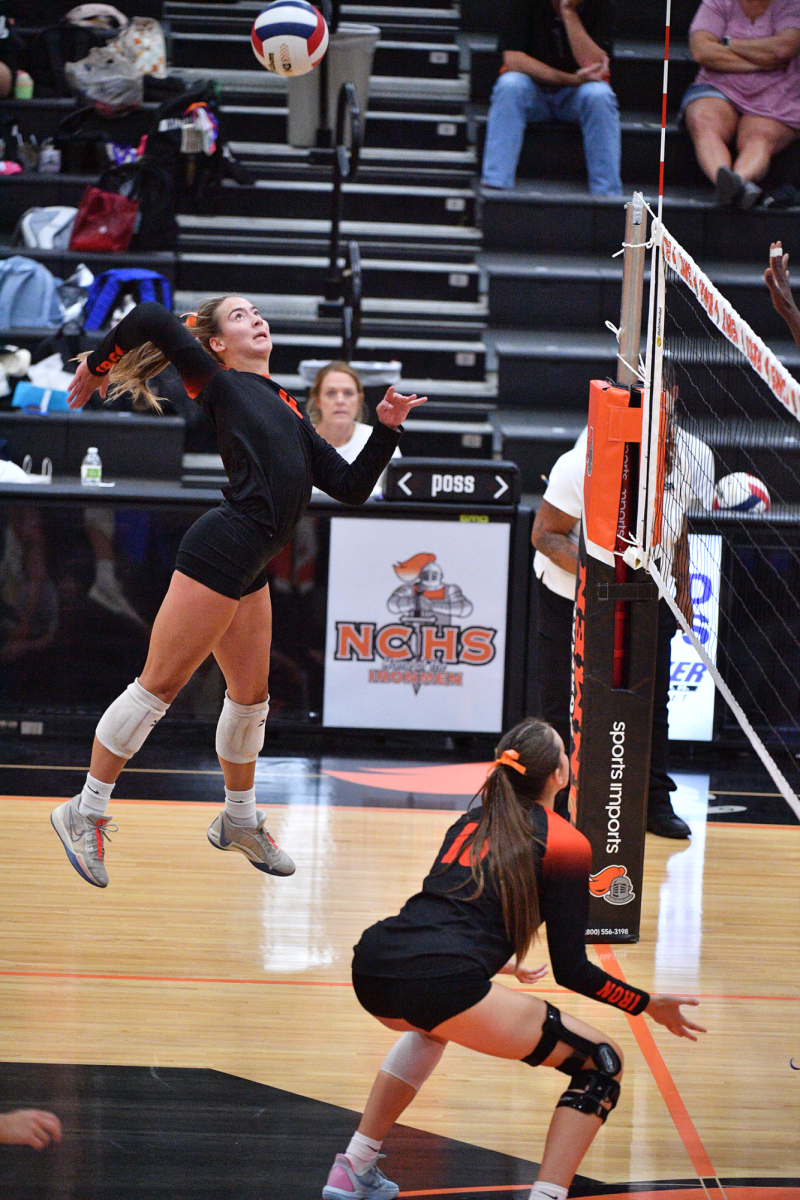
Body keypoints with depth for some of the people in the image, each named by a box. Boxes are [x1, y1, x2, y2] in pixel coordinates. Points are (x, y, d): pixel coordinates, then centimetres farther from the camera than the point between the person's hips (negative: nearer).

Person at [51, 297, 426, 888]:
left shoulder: (288, 411, 21)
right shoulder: (219, 384, -1)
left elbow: (351, 487, 18)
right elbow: (151, 318, -12)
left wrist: (386, 428, 8)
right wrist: (98, 366, 2)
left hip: (248, 570, 8)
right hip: (221, 549, -8)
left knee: (250, 696, 18)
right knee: (159, 686, -6)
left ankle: (239, 821, 35)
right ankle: (85, 813, 1)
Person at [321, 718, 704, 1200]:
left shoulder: (474, 820, 25)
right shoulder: (565, 844, 6)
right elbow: (572, 971, 6)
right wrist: (648, 1006, 18)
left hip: (372, 966, 7)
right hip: (440, 983, -7)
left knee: (434, 1024, 43)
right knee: (602, 1063, 6)